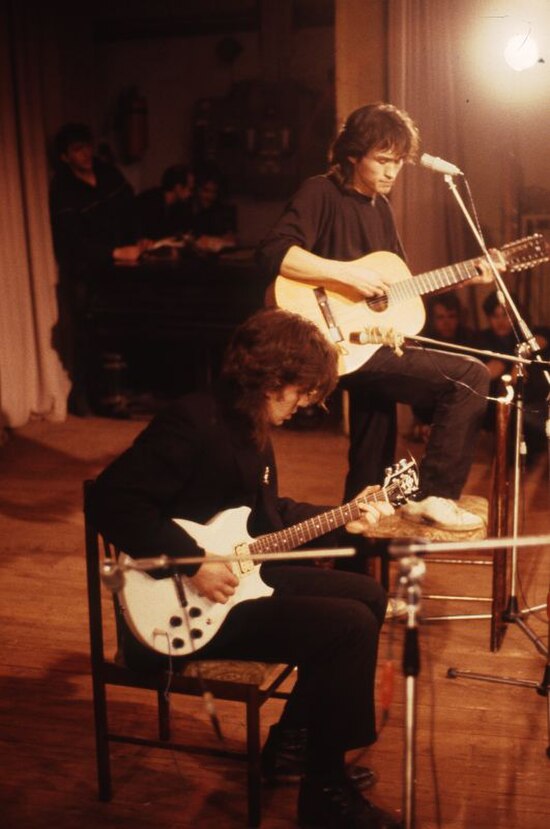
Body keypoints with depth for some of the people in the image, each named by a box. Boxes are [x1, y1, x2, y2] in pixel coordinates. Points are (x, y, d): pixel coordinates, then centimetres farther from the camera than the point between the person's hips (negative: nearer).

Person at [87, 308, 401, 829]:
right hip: (184, 608, -11)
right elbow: (112, 501, -27)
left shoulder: (251, 427, 10)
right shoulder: (194, 422, -21)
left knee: (367, 596, 12)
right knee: (349, 626, -18)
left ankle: (290, 743, 19)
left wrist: (340, 521, 14)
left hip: (243, 573, 11)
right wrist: (192, 562, -29)